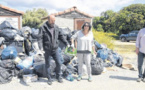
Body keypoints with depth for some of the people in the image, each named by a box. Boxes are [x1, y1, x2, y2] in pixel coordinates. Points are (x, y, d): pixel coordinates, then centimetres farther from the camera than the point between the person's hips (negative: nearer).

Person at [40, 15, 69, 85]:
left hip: (55, 49, 4)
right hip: (47, 50, -3)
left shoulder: (56, 27, 5)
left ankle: (58, 76, 25)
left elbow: (60, 36, 15)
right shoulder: (43, 28, -9)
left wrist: (66, 43, 12)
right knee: (47, 64, 8)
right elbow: (40, 38, -15)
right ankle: (49, 79, 22)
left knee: (58, 63, 5)